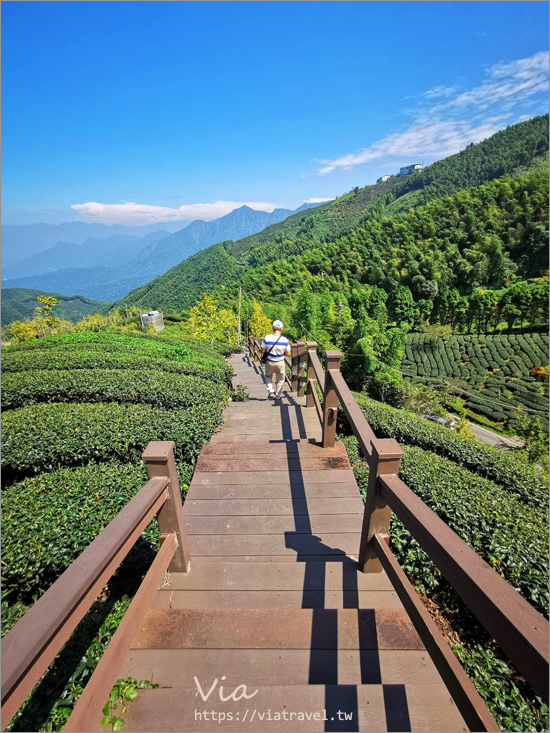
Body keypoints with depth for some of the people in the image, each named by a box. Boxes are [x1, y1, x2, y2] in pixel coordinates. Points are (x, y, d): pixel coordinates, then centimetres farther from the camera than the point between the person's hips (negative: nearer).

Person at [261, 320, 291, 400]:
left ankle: (270, 392, 12)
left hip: (269, 362, 1)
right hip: (280, 363, 0)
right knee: (280, 379, 20)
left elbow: (263, 351, -9)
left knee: (268, 377, 26)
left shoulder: (267, 338, -14)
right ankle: (277, 395, 29)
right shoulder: (284, 340, -14)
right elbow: (288, 354, -8)